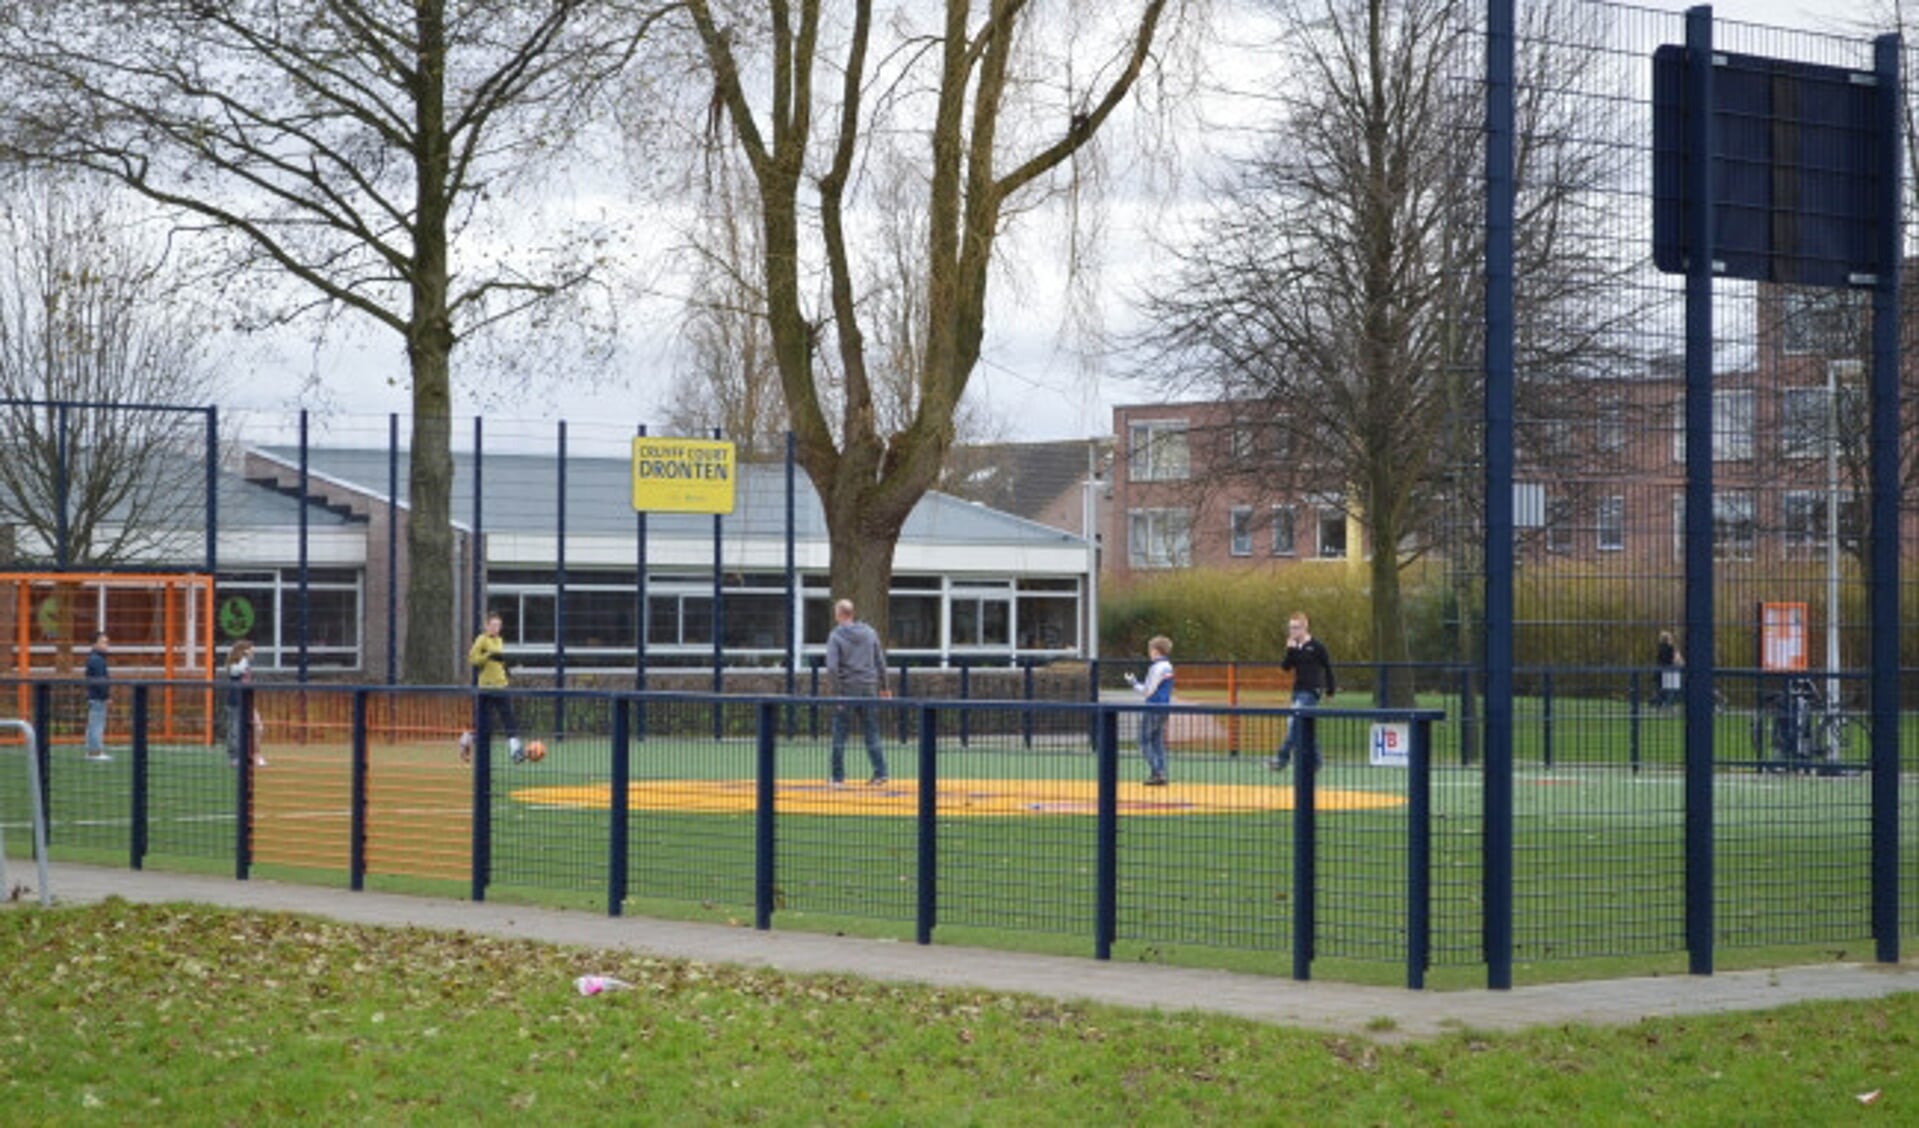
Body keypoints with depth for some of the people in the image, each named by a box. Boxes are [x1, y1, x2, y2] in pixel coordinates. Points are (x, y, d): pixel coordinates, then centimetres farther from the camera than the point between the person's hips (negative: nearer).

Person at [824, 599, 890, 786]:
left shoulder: (835, 636, -6)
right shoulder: (870, 632, 7)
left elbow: (832, 667, -15)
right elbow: (881, 662, 10)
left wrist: (838, 691, -11)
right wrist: (884, 686, 16)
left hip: (846, 689, -3)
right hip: (869, 689, 4)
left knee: (839, 735, 5)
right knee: (872, 733, 8)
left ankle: (837, 776, 8)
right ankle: (880, 773, 2)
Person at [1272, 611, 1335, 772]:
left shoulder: (1317, 647, -8)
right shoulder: (1293, 647, 8)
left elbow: (1328, 668, -1)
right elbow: (1285, 666, 1)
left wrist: (1329, 690, 2)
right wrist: (1290, 650, -12)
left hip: (1311, 692, -7)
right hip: (1298, 691, 7)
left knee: (1294, 722, -18)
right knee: (1305, 728, 10)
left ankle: (1283, 758, -19)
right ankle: (1313, 760, 19)